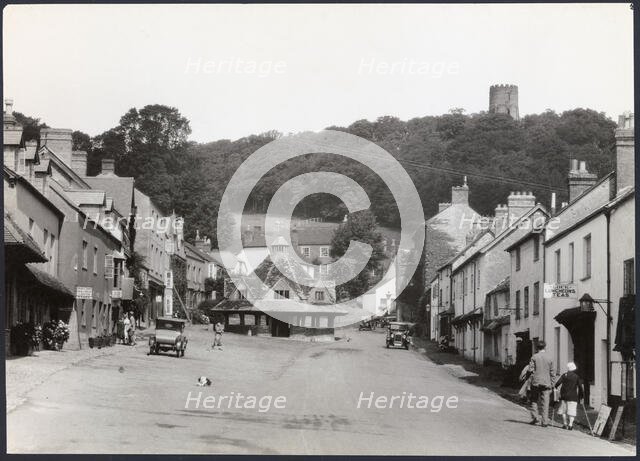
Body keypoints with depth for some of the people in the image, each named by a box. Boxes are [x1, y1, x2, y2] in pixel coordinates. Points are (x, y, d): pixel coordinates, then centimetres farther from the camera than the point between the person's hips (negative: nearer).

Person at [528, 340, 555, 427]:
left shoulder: (534, 357, -4)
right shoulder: (549, 358, 1)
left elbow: (530, 369, -8)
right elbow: (551, 373, 5)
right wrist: (551, 385, 12)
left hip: (536, 382, -1)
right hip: (546, 383, 1)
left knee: (534, 400, 13)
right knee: (545, 403, 2)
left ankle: (535, 417, 1)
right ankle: (544, 421, 0)